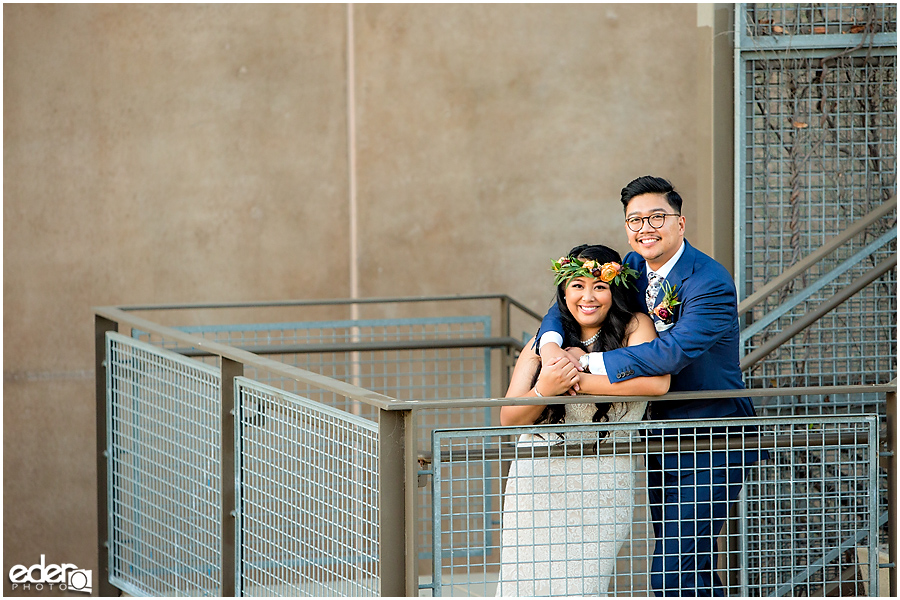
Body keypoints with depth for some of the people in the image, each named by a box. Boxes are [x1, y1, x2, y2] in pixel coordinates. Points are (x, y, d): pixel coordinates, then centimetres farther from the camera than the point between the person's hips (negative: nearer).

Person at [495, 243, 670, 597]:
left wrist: (579, 379, -15)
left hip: (600, 486, -3)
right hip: (535, 481, 3)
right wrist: (543, 391, -17)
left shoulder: (633, 326, 2)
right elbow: (509, 419, 5)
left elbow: (657, 382, -19)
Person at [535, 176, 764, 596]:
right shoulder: (633, 267, 6)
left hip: (710, 447, -8)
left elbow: (675, 351, -30)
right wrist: (551, 344, -15)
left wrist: (589, 363, -26)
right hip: (664, 446, 8)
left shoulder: (710, 284, -19)